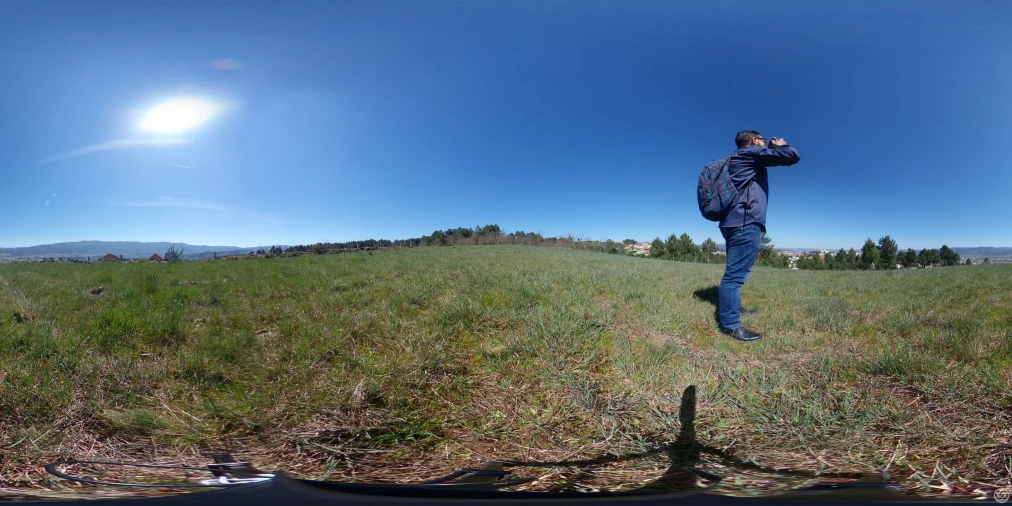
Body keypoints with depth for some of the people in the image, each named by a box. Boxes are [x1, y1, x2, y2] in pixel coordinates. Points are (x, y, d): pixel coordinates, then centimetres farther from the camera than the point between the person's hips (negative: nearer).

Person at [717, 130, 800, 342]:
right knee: (737, 272, -12)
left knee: (737, 270, 23)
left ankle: (733, 307, 37)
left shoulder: (739, 160, 25)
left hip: (735, 220, 11)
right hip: (746, 221, -11)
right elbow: (792, 156, -7)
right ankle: (730, 324, -12)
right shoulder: (752, 153, -2)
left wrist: (772, 150, 33)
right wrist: (780, 145, 13)